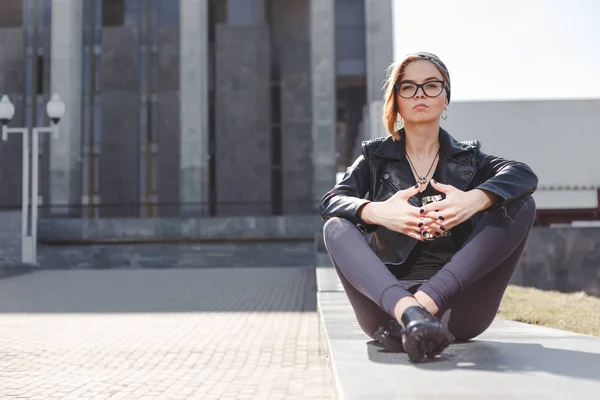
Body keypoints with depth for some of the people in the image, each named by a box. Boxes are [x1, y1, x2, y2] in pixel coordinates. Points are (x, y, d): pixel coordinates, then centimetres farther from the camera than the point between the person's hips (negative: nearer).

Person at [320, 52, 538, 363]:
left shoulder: (467, 157, 13)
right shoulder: (375, 156, 13)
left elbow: (524, 174, -8)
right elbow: (330, 200, -5)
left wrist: (476, 200, -29)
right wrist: (376, 212, -26)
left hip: (456, 308, 1)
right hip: (388, 298, 0)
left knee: (521, 204, -14)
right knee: (336, 227, -20)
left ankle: (422, 305, -31)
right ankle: (408, 313, -46)